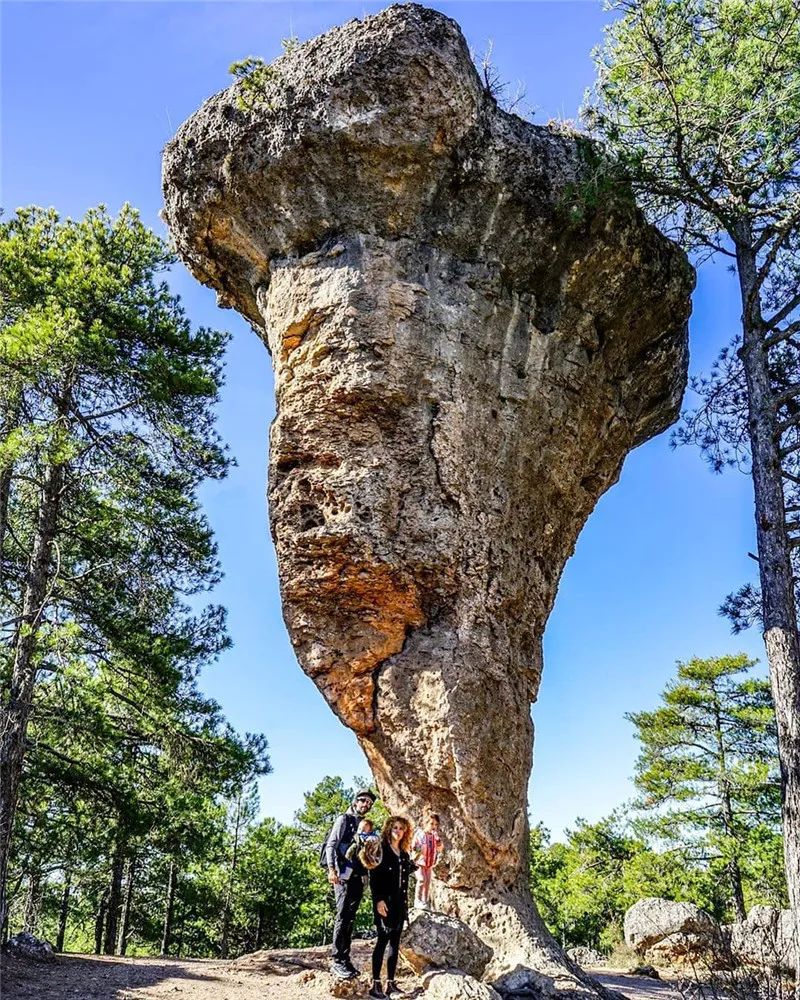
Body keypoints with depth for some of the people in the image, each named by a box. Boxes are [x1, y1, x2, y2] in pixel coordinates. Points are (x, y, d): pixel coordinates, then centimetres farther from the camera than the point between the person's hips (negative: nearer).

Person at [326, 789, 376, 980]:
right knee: (343, 916, -12)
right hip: (343, 875, -7)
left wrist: (365, 874, 16)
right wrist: (331, 869, -21)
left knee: (350, 918, 9)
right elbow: (331, 845, -10)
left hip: (358, 877, 7)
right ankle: (336, 960, -10)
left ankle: (345, 959, 15)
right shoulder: (344, 819, -2)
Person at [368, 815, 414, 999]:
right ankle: (376, 984, -6)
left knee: (395, 943, 5)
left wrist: (406, 902, 13)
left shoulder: (404, 854, 16)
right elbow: (374, 876, -10)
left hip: (400, 903, 6)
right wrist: (378, 900, -18)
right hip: (384, 901, -6)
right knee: (383, 940, -9)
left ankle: (391, 983, 8)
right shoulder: (381, 849, -3)